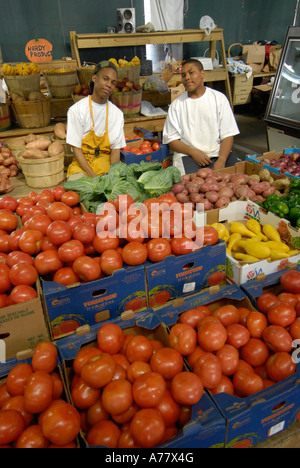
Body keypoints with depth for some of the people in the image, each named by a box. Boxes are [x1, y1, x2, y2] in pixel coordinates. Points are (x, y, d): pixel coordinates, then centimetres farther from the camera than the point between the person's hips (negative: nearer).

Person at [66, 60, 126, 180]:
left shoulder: (117, 113, 3)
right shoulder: (76, 110, -7)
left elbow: (116, 149, 0)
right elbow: (76, 148, -9)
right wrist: (92, 175, -22)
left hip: (106, 161, 3)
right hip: (81, 162, -3)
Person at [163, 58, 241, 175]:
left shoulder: (219, 98, 10)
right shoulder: (177, 105, 10)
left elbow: (227, 135, 3)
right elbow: (172, 140, 4)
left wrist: (221, 160, -15)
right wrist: (193, 152, -14)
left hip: (218, 153, 2)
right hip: (187, 155, -1)